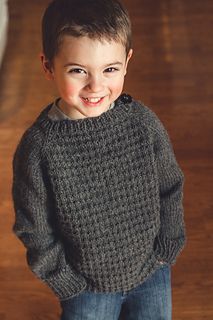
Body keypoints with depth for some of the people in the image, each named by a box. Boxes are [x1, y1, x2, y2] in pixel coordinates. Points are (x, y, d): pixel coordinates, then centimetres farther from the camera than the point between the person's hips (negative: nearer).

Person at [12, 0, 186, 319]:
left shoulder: (143, 122, -16)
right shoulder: (38, 147, -23)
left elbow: (170, 189, -2)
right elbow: (35, 230, -12)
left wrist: (165, 252, 0)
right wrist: (69, 283, -9)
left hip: (153, 275, 2)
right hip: (87, 287, -2)